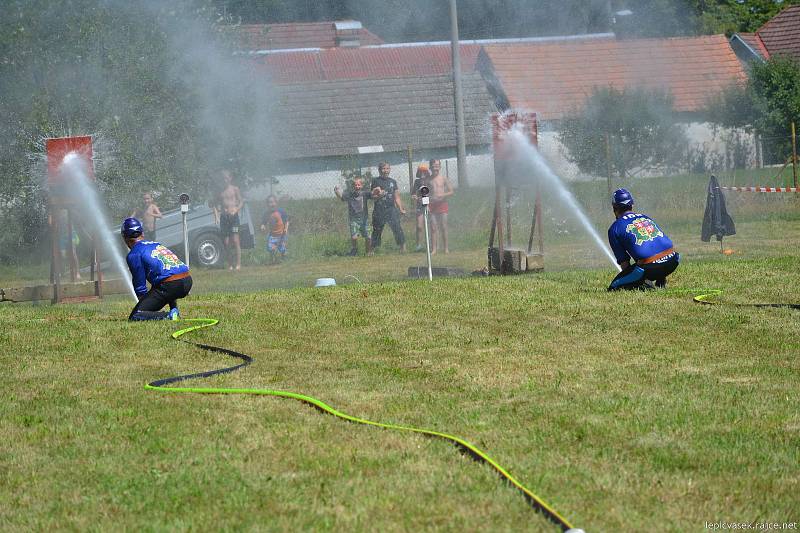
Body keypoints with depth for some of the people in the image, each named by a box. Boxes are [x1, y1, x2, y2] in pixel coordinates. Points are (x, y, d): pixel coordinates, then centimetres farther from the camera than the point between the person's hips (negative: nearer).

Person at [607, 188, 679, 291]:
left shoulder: (614, 229, 10)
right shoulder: (646, 218, 27)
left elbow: (624, 262, 8)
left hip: (650, 267, -6)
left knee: (613, 287, 10)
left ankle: (643, 285, -13)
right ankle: (661, 282, 19)